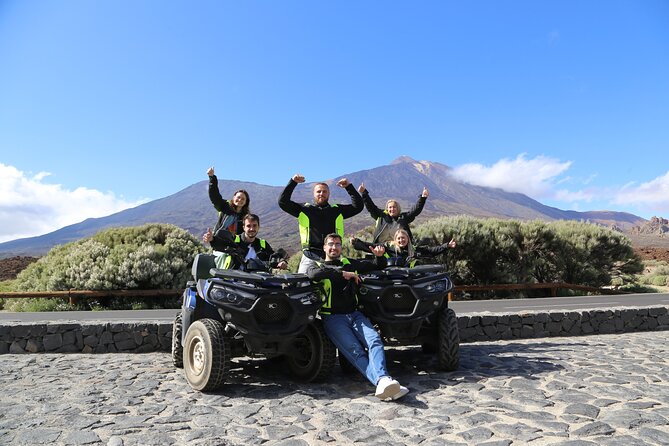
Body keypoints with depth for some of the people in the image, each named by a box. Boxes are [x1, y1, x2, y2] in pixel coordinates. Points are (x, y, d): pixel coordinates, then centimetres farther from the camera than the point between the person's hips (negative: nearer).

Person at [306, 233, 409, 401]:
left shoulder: (349, 263, 26)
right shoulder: (317, 265, 15)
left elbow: (377, 267, 30)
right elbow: (313, 274, -12)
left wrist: (379, 256, 6)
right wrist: (342, 274, -11)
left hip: (355, 314, 4)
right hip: (333, 317, -4)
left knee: (375, 340, -26)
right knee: (355, 351, -27)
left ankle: (383, 381, -44)